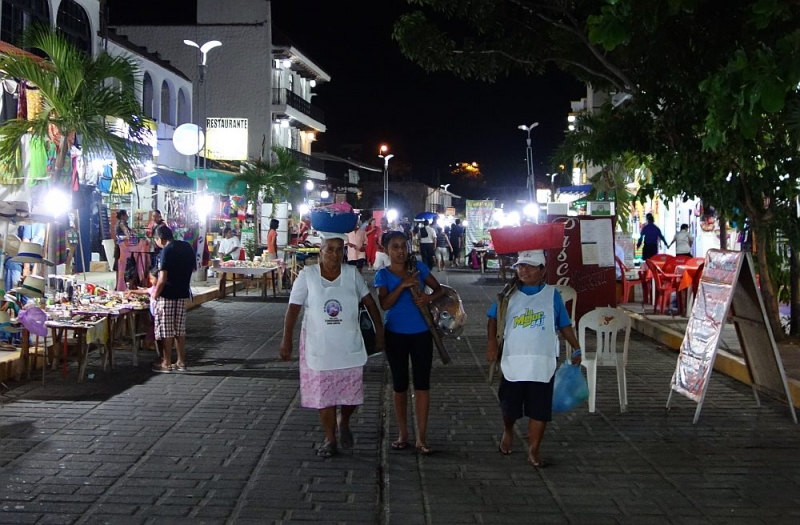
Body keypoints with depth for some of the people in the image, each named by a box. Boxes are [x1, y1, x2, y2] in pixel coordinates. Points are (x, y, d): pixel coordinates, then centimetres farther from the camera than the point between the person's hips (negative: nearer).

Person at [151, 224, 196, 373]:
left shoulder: (167, 251, -16)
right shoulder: (187, 247, 6)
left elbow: (162, 279, -19)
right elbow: (192, 268, 16)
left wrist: (155, 294, -7)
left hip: (167, 295, -7)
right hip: (183, 293, 7)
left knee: (166, 330, 2)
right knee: (180, 329, 12)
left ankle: (166, 363, 7)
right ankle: (181, 362, 14)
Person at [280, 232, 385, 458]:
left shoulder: (351, 274, -1)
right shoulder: (307, 275, -7)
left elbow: (369, 302, 5)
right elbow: (293, 308, -8)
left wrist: (379, 331, 2)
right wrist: (286, 340, -12)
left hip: (349, 347, 1)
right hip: (319, 346, -1)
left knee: (351, 392, 7)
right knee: (323, 394, 6)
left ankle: (344, 423, 38)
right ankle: (330, 440, 20)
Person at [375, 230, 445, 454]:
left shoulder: (419, 267, 0)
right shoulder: (383, 275, -5)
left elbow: (440, 289, 6)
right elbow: (384, 304, -17)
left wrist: (429, 298, -15)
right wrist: (402, 285, -28)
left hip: (421, 333, 1)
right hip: (395, 334, -1)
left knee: (422, 383, 1)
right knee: (400, 384, 9)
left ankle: (422, 437, 7)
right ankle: (402, 434, 21)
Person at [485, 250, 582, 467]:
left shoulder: (552, 295, 4)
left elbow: (564, 325, 10)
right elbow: (493, 318, 10)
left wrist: (576, 349, 4)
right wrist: (492, 342, -5)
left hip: (542, 365, -1)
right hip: (513, 362, 1)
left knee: (539, 409, -1)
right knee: (509, 407, 9)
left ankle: (533, 450, 11)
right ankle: (508, 432, 40)